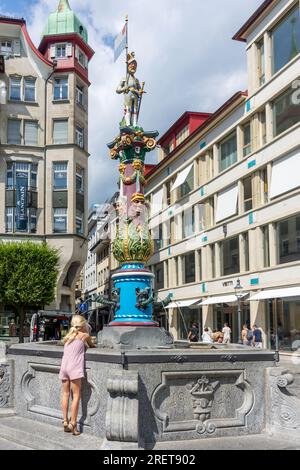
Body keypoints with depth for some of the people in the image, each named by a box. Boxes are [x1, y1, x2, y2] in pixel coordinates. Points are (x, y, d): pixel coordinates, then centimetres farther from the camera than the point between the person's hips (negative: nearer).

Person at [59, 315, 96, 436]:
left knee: (66, 394, 11)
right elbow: (92, 346, 22)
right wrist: (88, 345, 41)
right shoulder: (85, 335, 7)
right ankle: (73, 424, -5)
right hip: (74, 367, -6)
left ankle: (65, 422, 13)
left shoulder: (68, 336, 21)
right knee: (76, 395, -2)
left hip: (64, 366, 6)